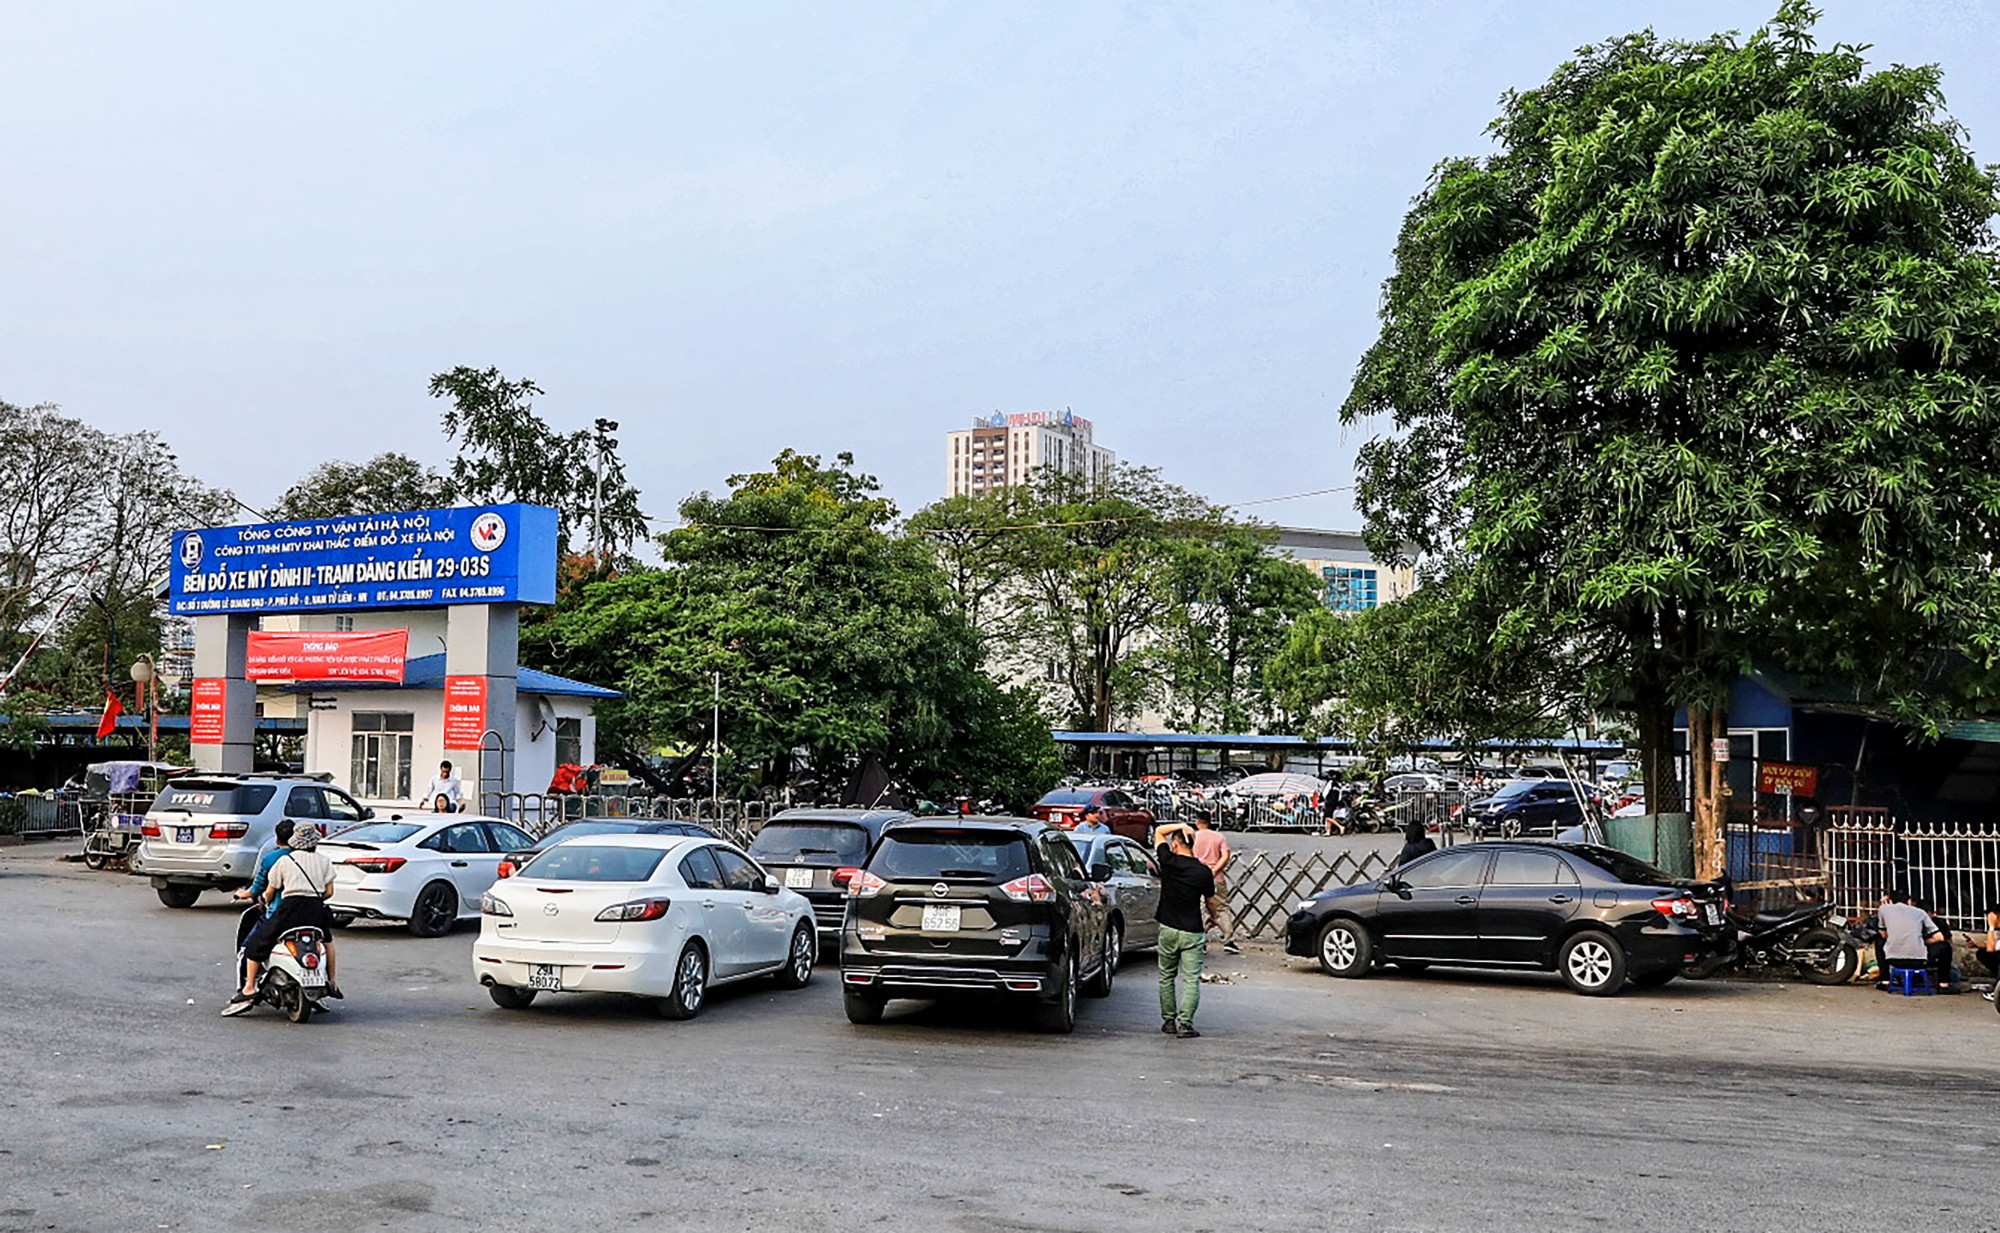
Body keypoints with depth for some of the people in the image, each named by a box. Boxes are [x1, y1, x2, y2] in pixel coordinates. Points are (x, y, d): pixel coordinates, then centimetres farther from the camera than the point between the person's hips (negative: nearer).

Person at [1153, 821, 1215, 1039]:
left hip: (1168, 930, 1)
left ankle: (1168, 1021, 18)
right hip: (1193, 932, -1)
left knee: (1166, 977, 16)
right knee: (1191, 980, 0)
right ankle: (1185, 1023, -10)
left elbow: (1158, 832, 7)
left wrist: (1181, 825, -1)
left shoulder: (1168, 862, -8)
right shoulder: (1204, 872, -7)